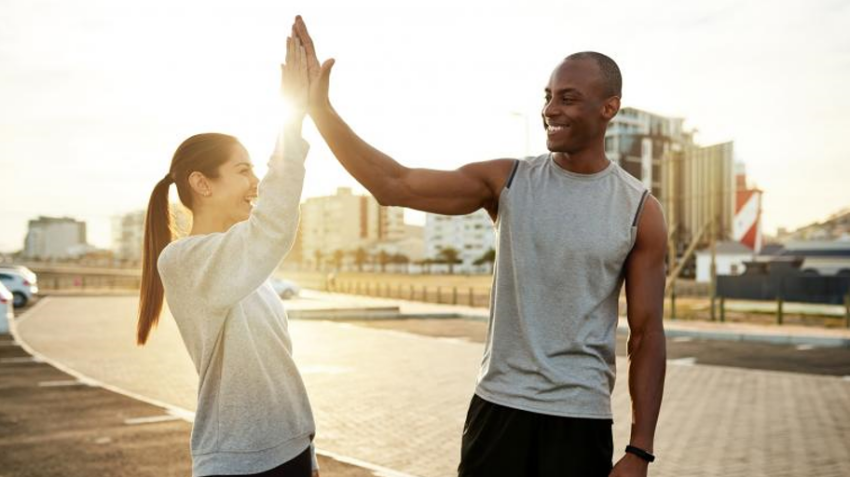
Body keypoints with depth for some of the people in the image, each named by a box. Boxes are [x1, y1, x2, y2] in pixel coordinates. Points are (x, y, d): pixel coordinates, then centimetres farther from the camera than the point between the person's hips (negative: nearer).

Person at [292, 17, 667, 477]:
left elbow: (646, 335, -2)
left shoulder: (639, 210, -3)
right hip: (498, 407, 2)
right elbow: (393, 185, -11)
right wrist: (319, 107, -20)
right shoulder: (507, 181, -1)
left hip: (581, 419, -1)